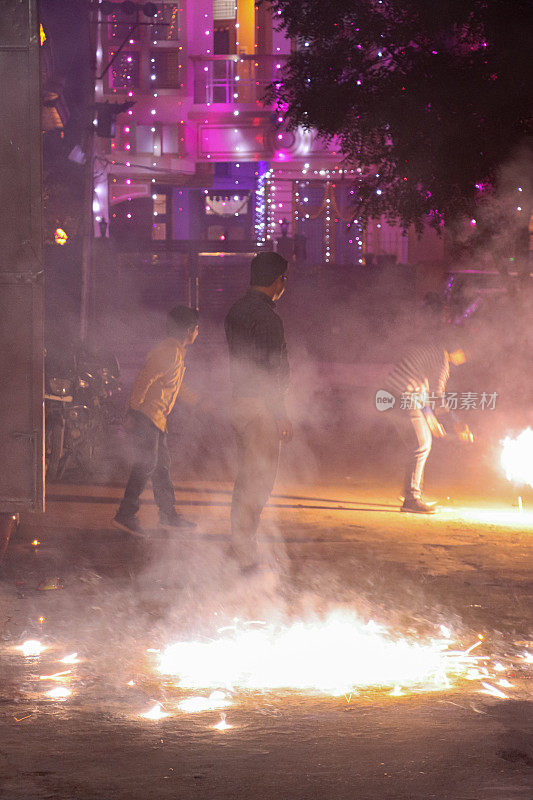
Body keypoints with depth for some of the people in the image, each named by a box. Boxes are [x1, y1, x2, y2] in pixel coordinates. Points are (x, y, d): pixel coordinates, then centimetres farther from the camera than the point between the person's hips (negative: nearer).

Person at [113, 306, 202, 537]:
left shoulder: (176, 352, 18)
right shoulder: (168, 352, -16)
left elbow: (178, 388, 32)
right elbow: (143, 381, -23)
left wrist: (200, 402, 39)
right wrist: (133, 413, -25)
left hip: (156, 418, 10)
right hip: (146, 416, -10)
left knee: (162, 464, 14)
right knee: (146, 464, -13)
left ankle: (168, 515, 22)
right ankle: (126, 515, -14)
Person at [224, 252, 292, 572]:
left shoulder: (236, 311, 14)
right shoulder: (266, 316, -16)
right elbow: (271, 370, -19)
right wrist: (280, 414, -17)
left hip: (240, 401, 10)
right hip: (261, 405, -10)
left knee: (247, 478, 16)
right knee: (259, 480, -6)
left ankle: (243, 548, 22)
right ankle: (246, 554, -6)